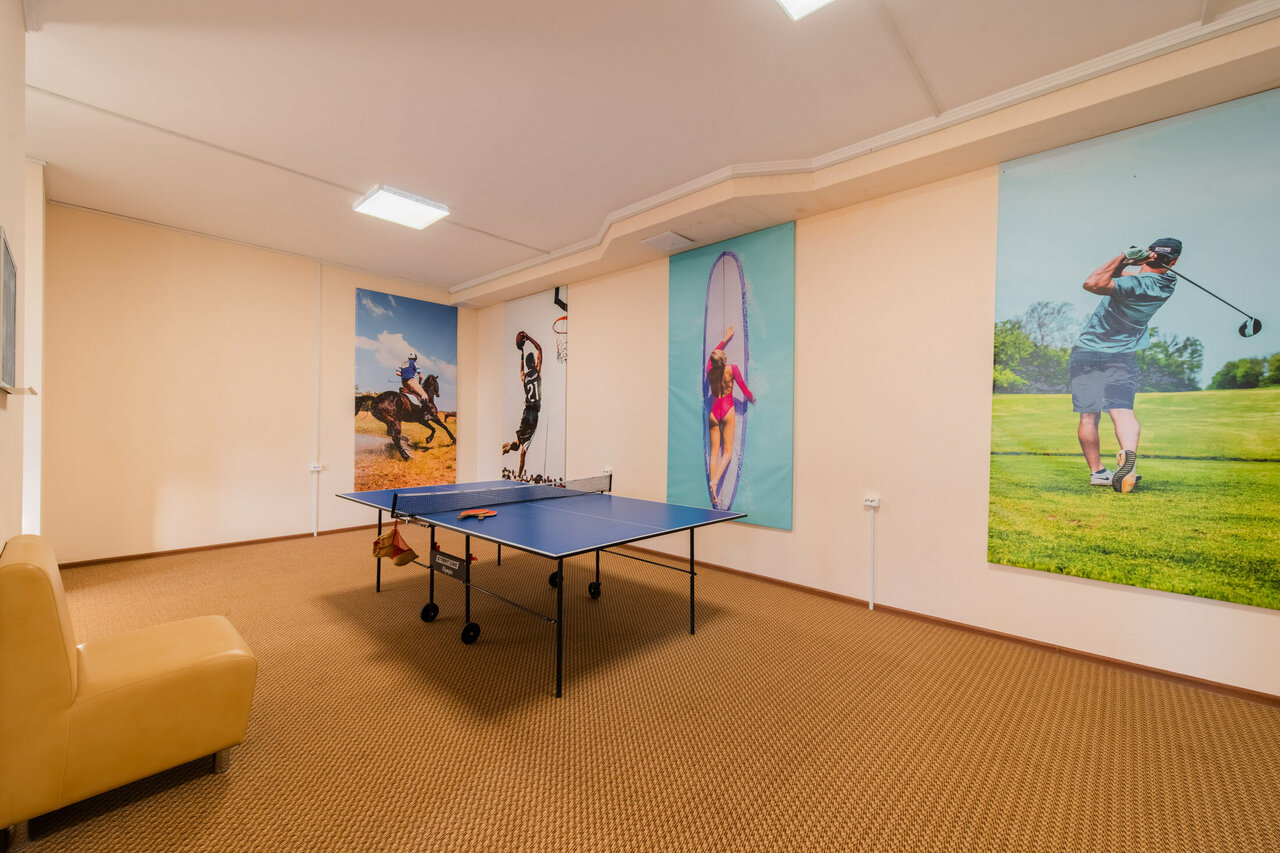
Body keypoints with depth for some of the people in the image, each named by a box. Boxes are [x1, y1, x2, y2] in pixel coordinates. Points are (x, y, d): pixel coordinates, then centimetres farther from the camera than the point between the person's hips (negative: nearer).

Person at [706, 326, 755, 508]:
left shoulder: (710, 370, 4)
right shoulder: (732, 369, -6)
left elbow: (714, 353, 25)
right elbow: (743, 388, 0)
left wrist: (725, 339, 38)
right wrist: (751, 398, 22)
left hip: (713, 412, 3)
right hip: (727, 411, -3)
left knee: (714, 452, 4)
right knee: (727, 452, 0)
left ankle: (714, 495, -1)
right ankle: (715, 481, -23)